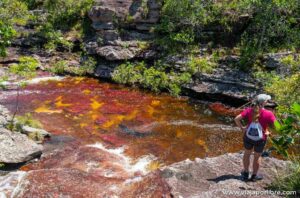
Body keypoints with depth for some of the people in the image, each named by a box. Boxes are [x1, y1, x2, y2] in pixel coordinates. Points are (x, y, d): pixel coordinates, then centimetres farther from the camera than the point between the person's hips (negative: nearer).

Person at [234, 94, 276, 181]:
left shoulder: (249, 110, -15)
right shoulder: (269, 114, -21)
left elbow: (236, 119, -16)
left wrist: (242, 128, -3)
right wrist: (269, 133, -3)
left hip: (248, 137, 2)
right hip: (260, 140, -2)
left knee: (247, 153, 25)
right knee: (257, 156, 20)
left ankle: (246, 173, 41)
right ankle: (254, 176, 37)